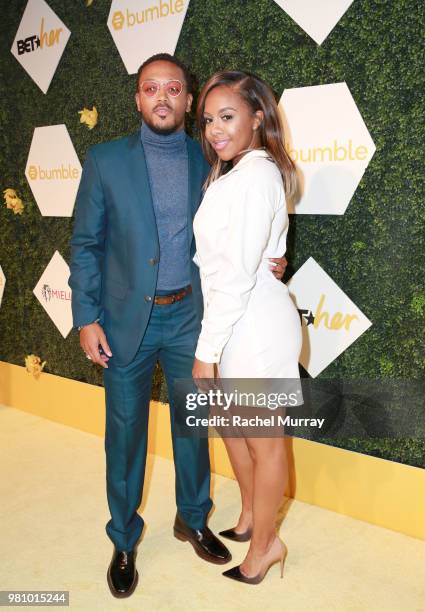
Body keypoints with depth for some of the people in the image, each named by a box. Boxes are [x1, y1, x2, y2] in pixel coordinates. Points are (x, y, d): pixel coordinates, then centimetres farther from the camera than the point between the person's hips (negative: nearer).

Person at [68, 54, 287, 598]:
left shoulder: (208, 162, 3)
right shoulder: (105, 160, -3)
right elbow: (86, 245, -2)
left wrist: (262, 262, -8)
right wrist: (86, 318, -8)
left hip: (188, 317, 2)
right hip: (126, 320, -1)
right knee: (125, 432, 9)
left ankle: (193, 519, 38)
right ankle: (124, 539, 30)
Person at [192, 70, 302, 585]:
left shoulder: (253, 176, -19)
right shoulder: (241, 171, 13)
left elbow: (236, 275, -23)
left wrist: (206, 351, -19)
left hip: (254, 324, -10)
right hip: (238, 320, 10)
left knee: (263, 441, 8)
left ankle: (264, 543, 31)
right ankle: (250, 517, 45)